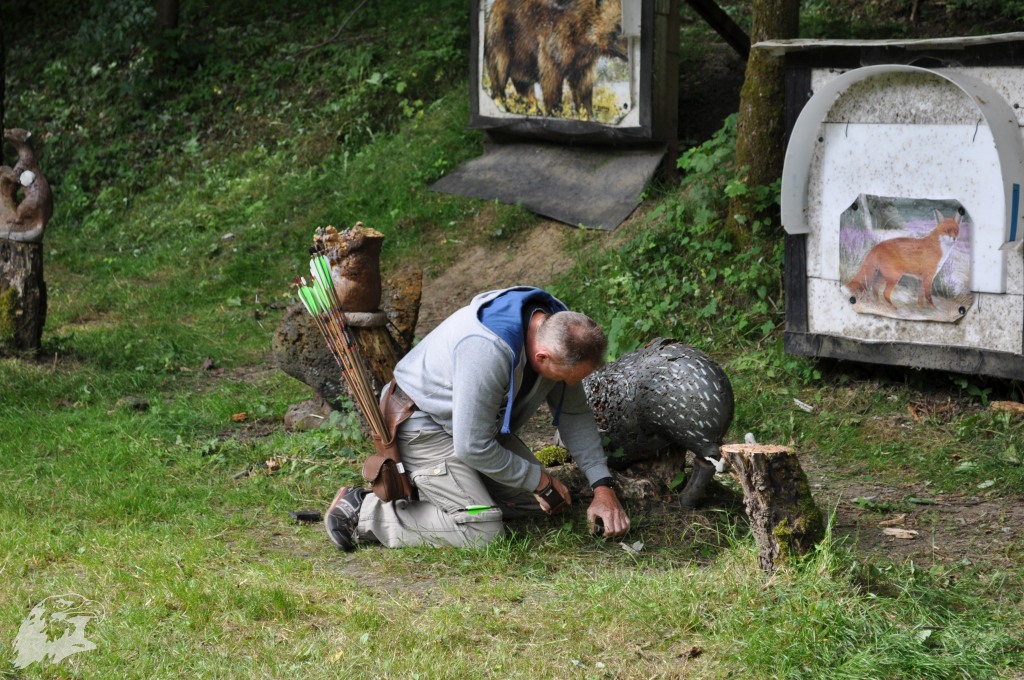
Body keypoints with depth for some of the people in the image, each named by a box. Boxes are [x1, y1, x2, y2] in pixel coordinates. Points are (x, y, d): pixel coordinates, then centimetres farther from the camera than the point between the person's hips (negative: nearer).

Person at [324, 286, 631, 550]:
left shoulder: (556, 329, -14)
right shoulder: (487, 351, -39)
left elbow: (576, 415, 0)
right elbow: (472, 447, -31)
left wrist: (603, 488, -7)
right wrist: (541, 482, -19)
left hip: (480, 423, 9)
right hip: (424, 427, -9)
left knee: (539, 503, 5)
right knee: (482, 531, -21)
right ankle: (361, 513, -11)